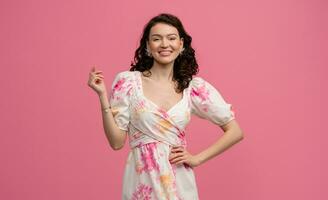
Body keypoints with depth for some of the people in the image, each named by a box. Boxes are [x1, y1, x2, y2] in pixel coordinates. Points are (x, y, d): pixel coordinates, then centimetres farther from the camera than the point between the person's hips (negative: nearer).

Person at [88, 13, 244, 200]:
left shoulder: (195, 86, -2)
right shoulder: (127, 81, -5)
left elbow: (235, 132, 3)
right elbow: (116, 141, -6)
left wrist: (197, 158, -3)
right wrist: (103, 95, -14)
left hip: (179, 182, 1)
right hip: (142, 180, -1)